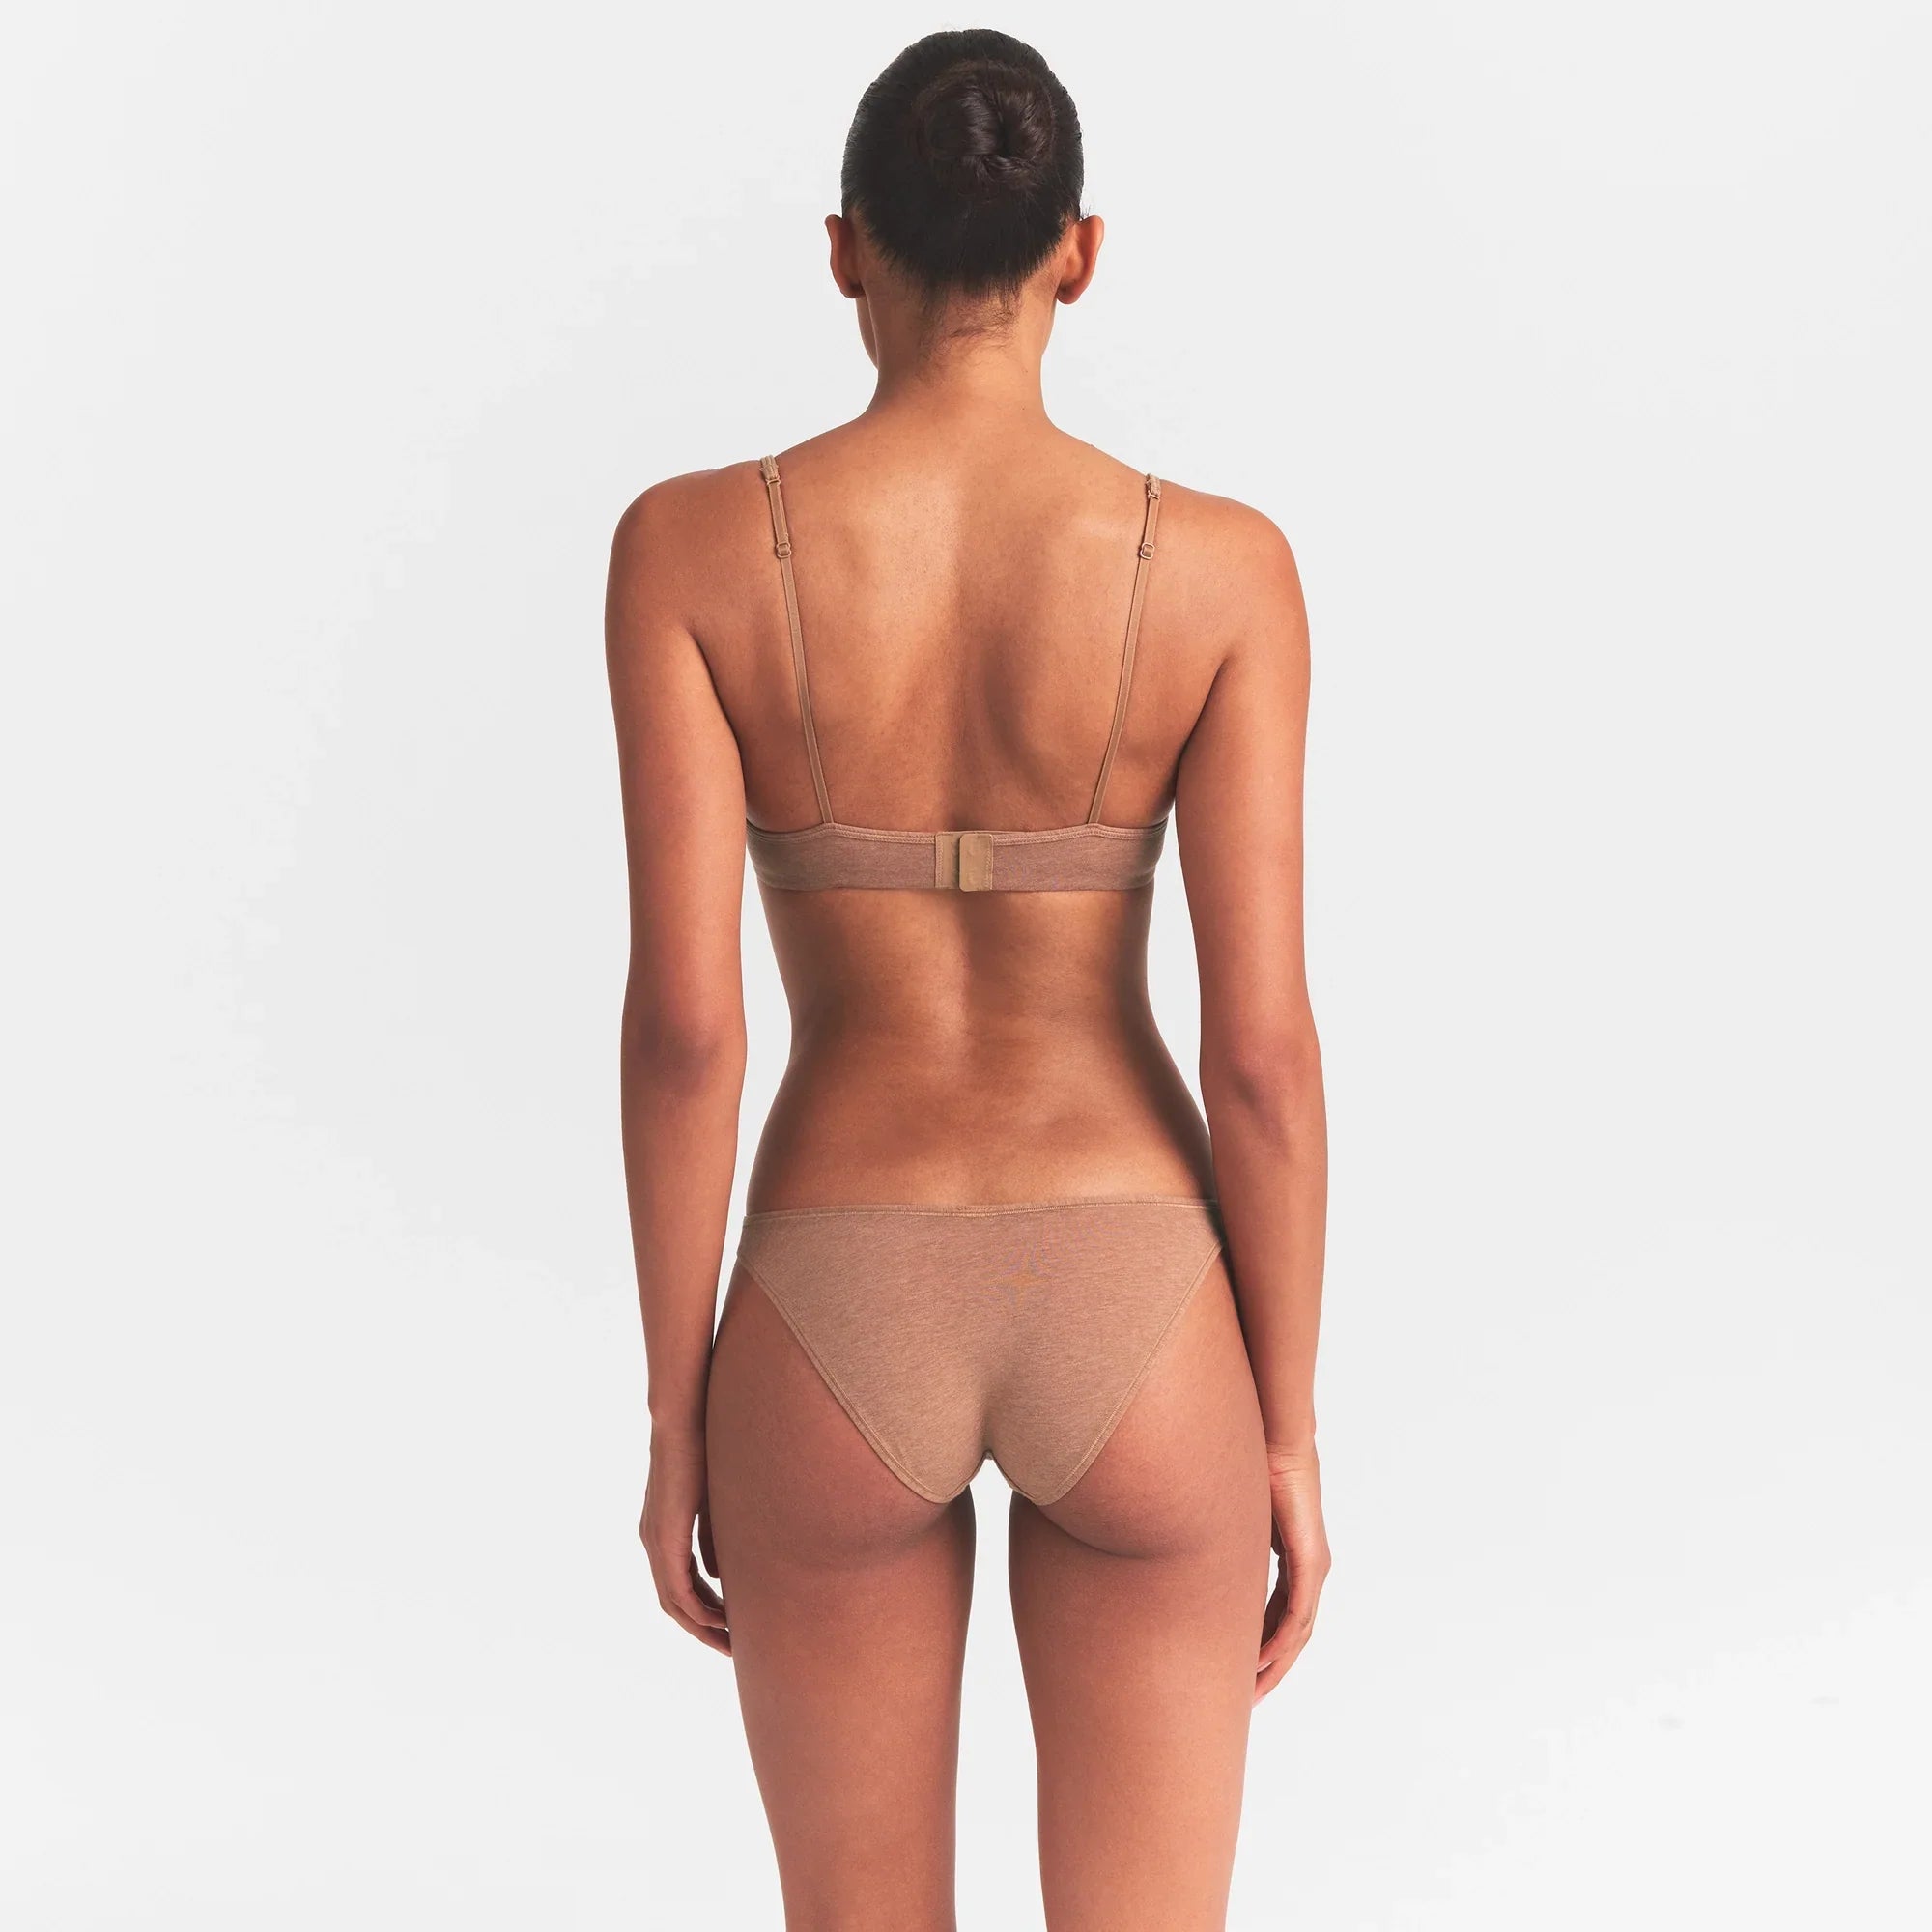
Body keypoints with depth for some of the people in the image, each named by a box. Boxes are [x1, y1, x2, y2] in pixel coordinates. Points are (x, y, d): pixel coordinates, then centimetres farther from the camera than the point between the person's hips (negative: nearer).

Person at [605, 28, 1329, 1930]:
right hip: (1133, 1332, 0)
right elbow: (1266, 1045, -8)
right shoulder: (1221, 566, -6)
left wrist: (676, 1422, 2)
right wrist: (1289, 1435, 4)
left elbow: (681, 1016, -10)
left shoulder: (690, 543, -7)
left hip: (841, 1341, 0)